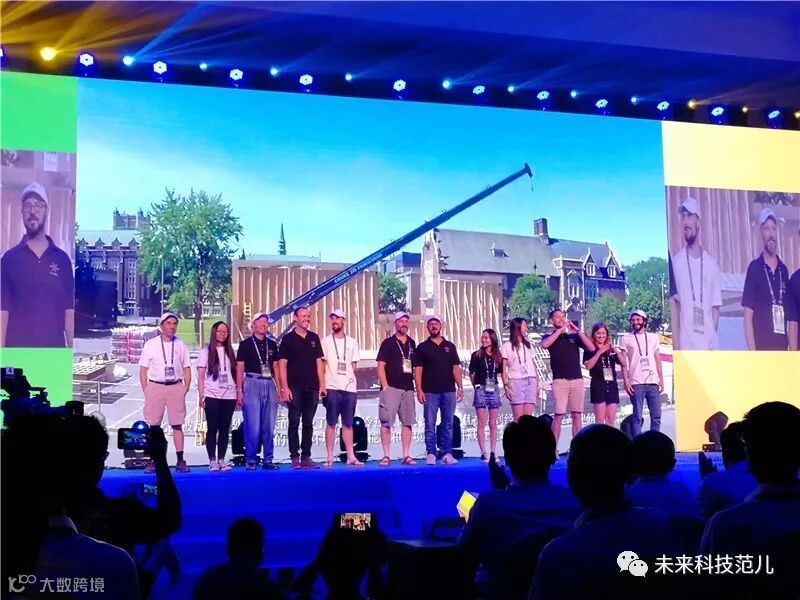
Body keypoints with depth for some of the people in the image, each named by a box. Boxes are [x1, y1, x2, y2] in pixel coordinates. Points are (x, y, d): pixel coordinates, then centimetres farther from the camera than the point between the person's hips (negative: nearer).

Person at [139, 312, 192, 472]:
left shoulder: (180, 345, 7)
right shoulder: (151, 344, 2)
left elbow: (187, 369, 11)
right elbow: (143, 370, 3)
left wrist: (185, 389, 2)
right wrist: (146, 392, -3)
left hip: (176, 387, 1)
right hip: (155, 386, -1)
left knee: (177, 425, 2)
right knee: (154, 425, 0)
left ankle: (180, 461, 4)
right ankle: (153, 461, 5)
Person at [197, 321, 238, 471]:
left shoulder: (230, 352, 12)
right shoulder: (206, 352, 3)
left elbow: (235, 373, 12)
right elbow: (200, 376, 1)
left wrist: (239, 391, 3)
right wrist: (201, 396, -6)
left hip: (229, 396, 3)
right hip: (212, 396, -3)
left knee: (225, 429, 4)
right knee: (212, 428, -1)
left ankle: (221, 460, 8)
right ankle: (212, 460, 2)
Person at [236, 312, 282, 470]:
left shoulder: (272, 345, 15)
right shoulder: (245, 344, 3)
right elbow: (239, 368, 1)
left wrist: (279, 388, 10)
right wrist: (239, 391, -6)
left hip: (269, 385, 4)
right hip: (252, 384, -4)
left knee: (269, 427, 5)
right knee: (252, 426, -7)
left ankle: (268, 460, 12)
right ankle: (250, 460, 2)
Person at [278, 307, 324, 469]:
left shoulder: (314, 338, 12)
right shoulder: (288, 339, 1)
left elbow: (319, 362, 13)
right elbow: (282, 365, -2)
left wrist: (322, 384, 5)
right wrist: (285, 387, -10)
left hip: (312, 388, 4)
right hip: (295, 388, -3)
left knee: (308, 424, 6)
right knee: (294, 423, -2)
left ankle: (306, 457, 10)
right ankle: (295, 457, 2)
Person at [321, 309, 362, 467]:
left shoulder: (352, 342, 13)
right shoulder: (326, 341, 4)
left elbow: (353, 365, 14)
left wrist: (349, 378, 0)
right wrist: (322, 385, -7)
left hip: (350, 388, 3)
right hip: (332, 388, -3)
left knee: (348, 424, 6)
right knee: (331, 423, -2)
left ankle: (351, 457, 8)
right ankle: (330, 457, 1)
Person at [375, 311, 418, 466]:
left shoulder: (411, 343, 14)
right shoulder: (388, 343, -1)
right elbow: (380, 366, -5)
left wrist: (416, 385, 13)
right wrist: (385, 386, -12)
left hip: (408, 389, 5)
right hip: (391, 388, -5)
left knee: (407, 422, 5)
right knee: (386, 422, -7)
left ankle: (406, 455, 9)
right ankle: (386, 456, -4)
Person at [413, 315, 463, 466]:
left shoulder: (450, 346, 11)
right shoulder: (422, 347, 5)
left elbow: (456, 368, 10)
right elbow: (417, 370, 1)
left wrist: (460, 387, 1)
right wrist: (419, 390, -8)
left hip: (449, 391, 2)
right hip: (430, 392, -2)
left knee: (448, 425, 4)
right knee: (430, 425, -1)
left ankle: (446, 454, 8)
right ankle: (430, 454, 4)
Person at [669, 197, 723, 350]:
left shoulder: (711, 263, 8)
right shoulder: (676, 262, 0)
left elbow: (715, 308, 9)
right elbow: (674, 307, -3)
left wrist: (713, 341, -3)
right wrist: (677, 349, -10)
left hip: (709, 347, 3)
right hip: (685, 347, -3)